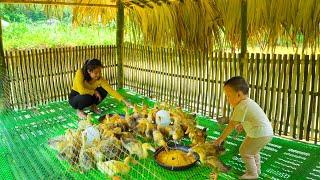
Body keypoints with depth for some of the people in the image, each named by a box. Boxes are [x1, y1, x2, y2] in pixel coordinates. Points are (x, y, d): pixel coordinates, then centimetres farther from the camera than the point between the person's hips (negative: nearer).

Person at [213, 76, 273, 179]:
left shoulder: (240, 107, -20)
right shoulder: (248, 102, 11)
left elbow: (231, 125, -18)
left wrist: (221, 138, -12)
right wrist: (242, 125, 15)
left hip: (259, 134, -10)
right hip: (268, 132, 10)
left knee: (244, 151, 3)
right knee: (253, 151, 28)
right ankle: (256, 169, 42)